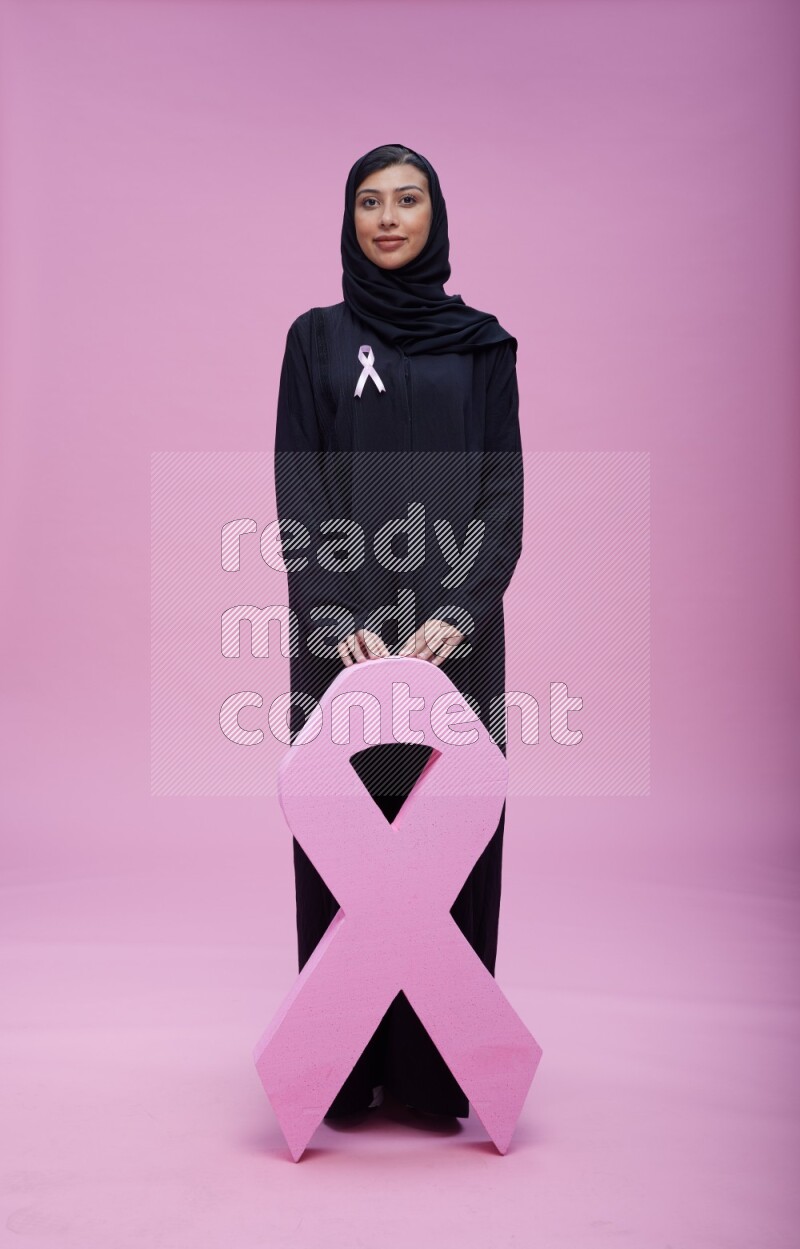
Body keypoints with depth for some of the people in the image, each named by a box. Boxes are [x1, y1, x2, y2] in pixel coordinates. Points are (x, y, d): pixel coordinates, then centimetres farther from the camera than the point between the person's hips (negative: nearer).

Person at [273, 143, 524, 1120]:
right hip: (344, 622, 0)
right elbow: (297, 490, -1)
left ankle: (438, 1065, 16)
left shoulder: (483, 345, 9)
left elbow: (503, 489, 1)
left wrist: (458, 610, -14)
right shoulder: (316, 338, 7)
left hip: (455, 622, 1)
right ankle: (347, 1066, 15)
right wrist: (338, 618, -16)